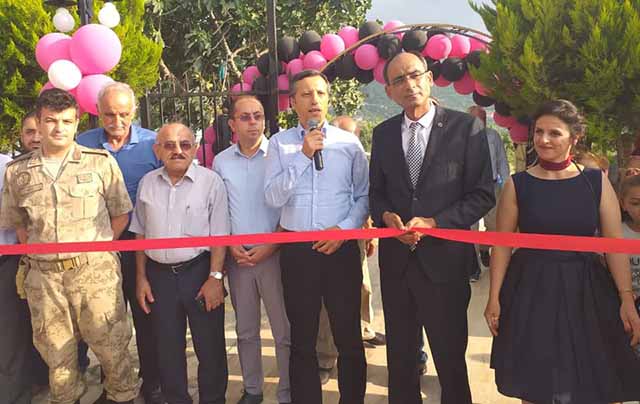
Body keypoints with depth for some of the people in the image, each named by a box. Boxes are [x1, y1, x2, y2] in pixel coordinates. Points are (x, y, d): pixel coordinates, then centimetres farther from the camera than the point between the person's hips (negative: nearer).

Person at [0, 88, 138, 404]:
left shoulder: (100, 162, 0)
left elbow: (120, 213, 5)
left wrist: (96, 248, -1)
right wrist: (35, 251, 6)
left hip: (94, 270, -2)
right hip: (43, 274, 3)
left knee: (109, 342, 3)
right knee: (54, 350, 13)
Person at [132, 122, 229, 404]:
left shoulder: (210, 181, -7)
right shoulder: (147, 183, 5)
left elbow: (218, 235, -6)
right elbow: (140, 234, 12)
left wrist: (215, 277, -12)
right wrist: (141, 278, 9)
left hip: (199, 271, -3)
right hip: (159, 275, 4)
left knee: (209, 346, 6)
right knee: (167, 348, 14)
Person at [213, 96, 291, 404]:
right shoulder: (221, 161, 6)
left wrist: (270, 246, -10)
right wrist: (229, 245, -1)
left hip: (274, 252, -3)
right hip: (237, 256, 3)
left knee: (284, 330, 0)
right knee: (245, 330, 13)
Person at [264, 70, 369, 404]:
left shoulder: (349, 143, 3)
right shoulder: (279, 144, 3)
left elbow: (364, 195, 5)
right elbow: (273, 197, -7)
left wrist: (344, 229, -9)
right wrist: (303, 155, -13)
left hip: (341, 248, 0)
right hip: (296, 250, 0)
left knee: (349, 336, 9)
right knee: (302, 339, 13)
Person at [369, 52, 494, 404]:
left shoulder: (466, 127, -5)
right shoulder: (383, 133, 8)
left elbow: (483, 195, -6)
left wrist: (433, 222, -16)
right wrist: (386, 216, -8)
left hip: (444, 259, -3)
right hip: (395, 260, 4)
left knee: (450, 358, 9)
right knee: (399, 356, 17)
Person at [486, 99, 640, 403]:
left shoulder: (596, 181, 0)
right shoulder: (518, 184, -2)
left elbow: (615, 244, -1)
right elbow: (502, 245, 0)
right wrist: (494, 297, -5)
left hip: (585, 290, 1)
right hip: (531, 291, 0)